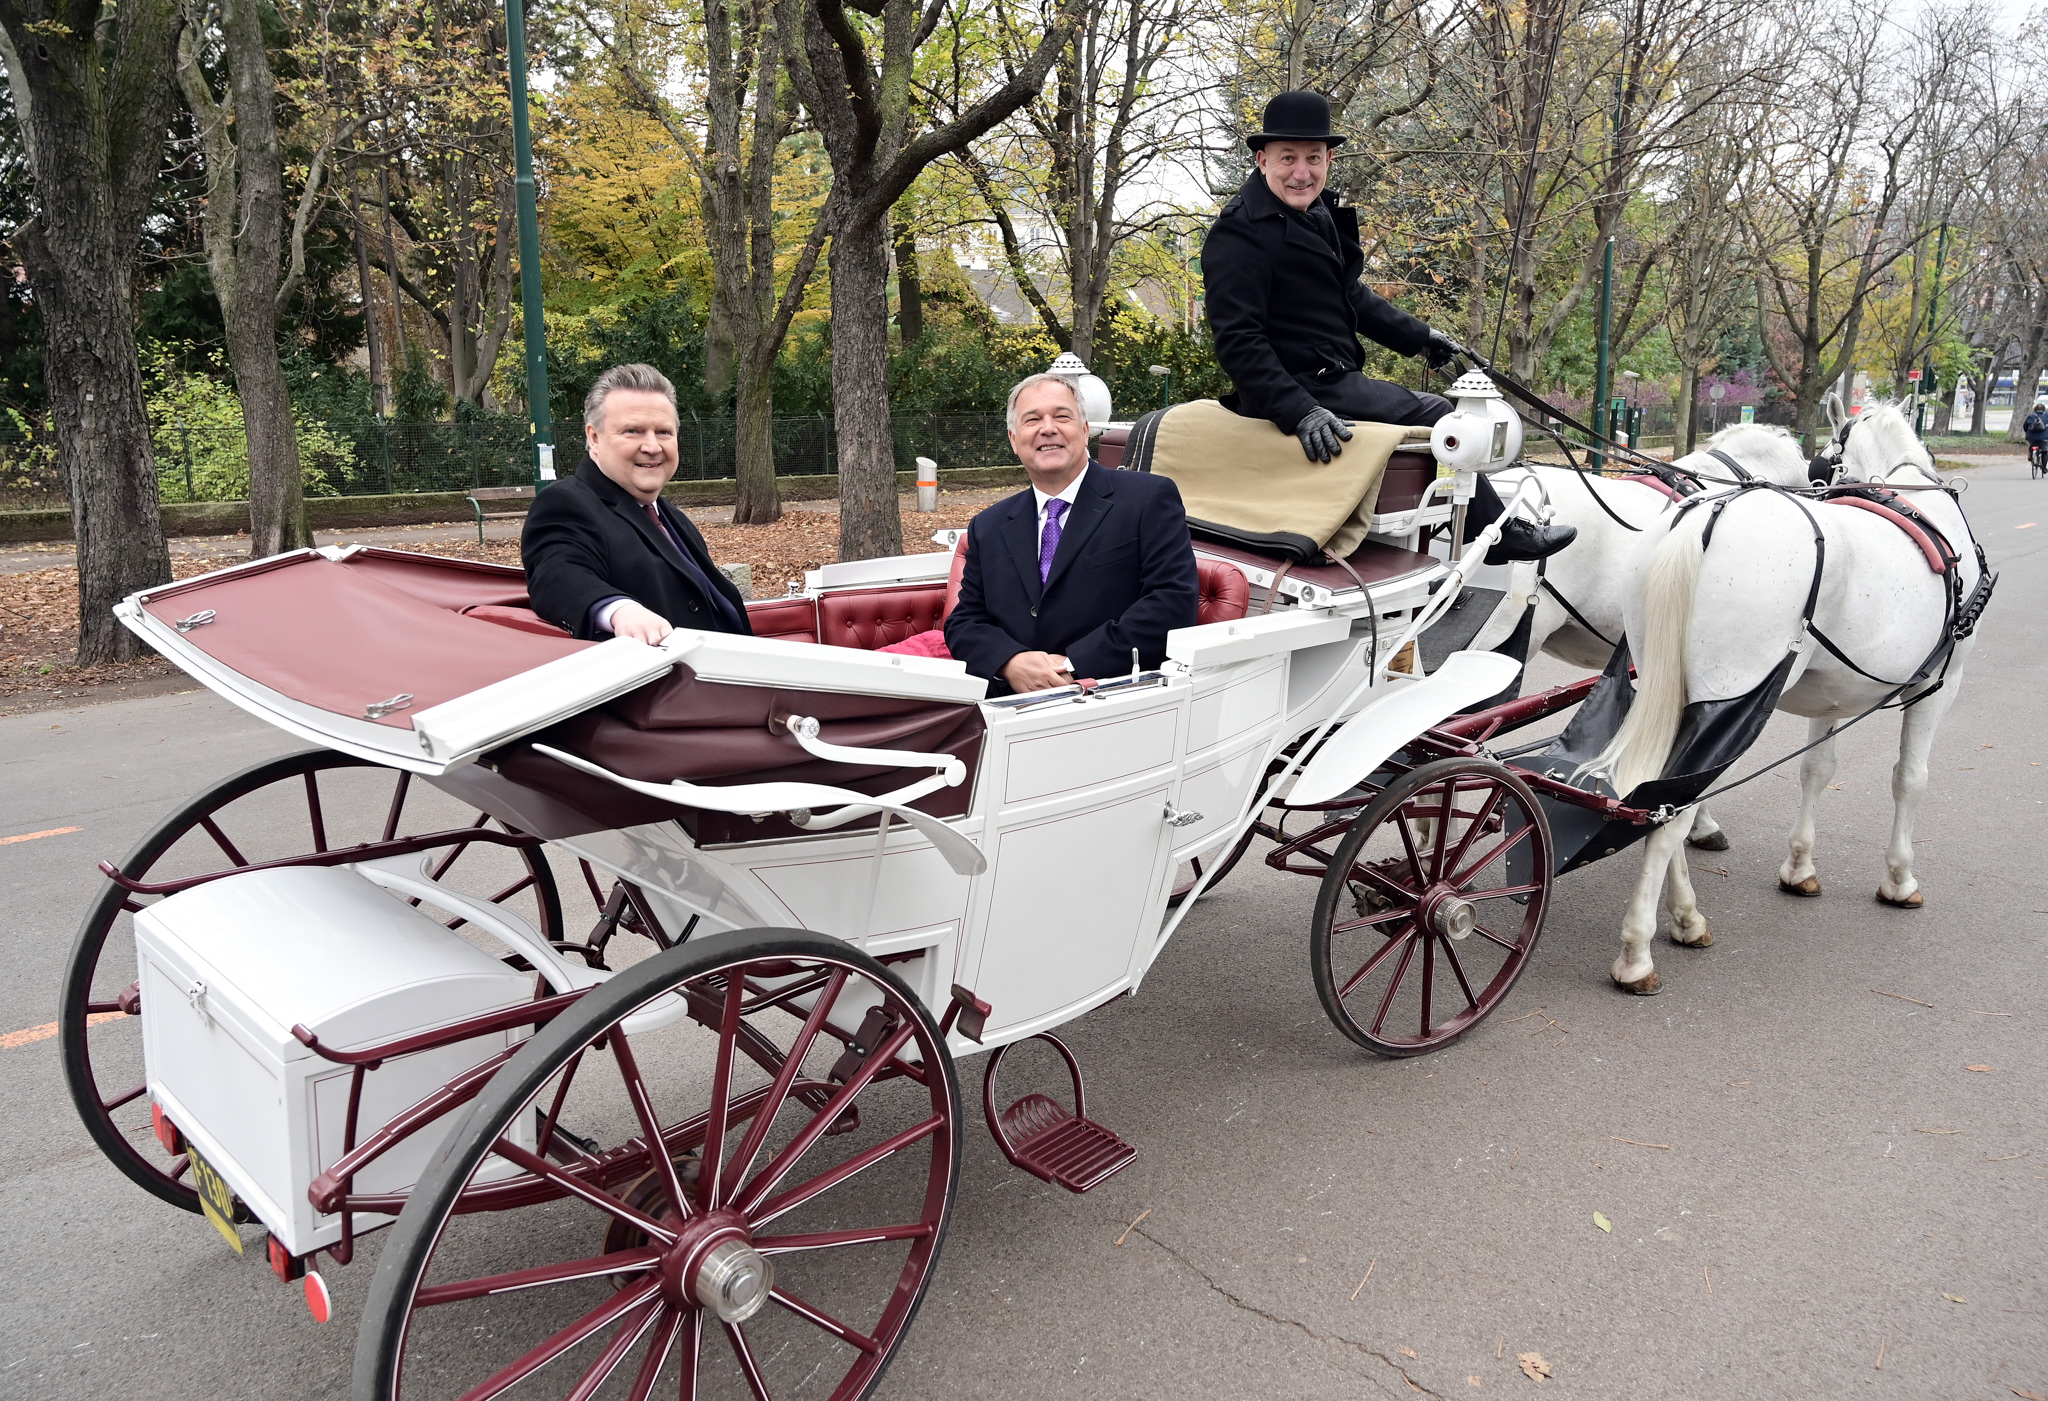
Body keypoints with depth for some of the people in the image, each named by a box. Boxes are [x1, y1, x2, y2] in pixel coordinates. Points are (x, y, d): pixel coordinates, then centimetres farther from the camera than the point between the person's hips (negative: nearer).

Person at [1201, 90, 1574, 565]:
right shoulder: (1239, 234, -16)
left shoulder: (1319, 214, 13)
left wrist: (1419, 337, 26)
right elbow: (1237, 339, -24)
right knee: (1435, 415, -6)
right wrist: (1300, 412, -33)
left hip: (1333, 379, 10)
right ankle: (1500, 534, 10)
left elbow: (1350, 295, 26)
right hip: (1300, 387, -10)